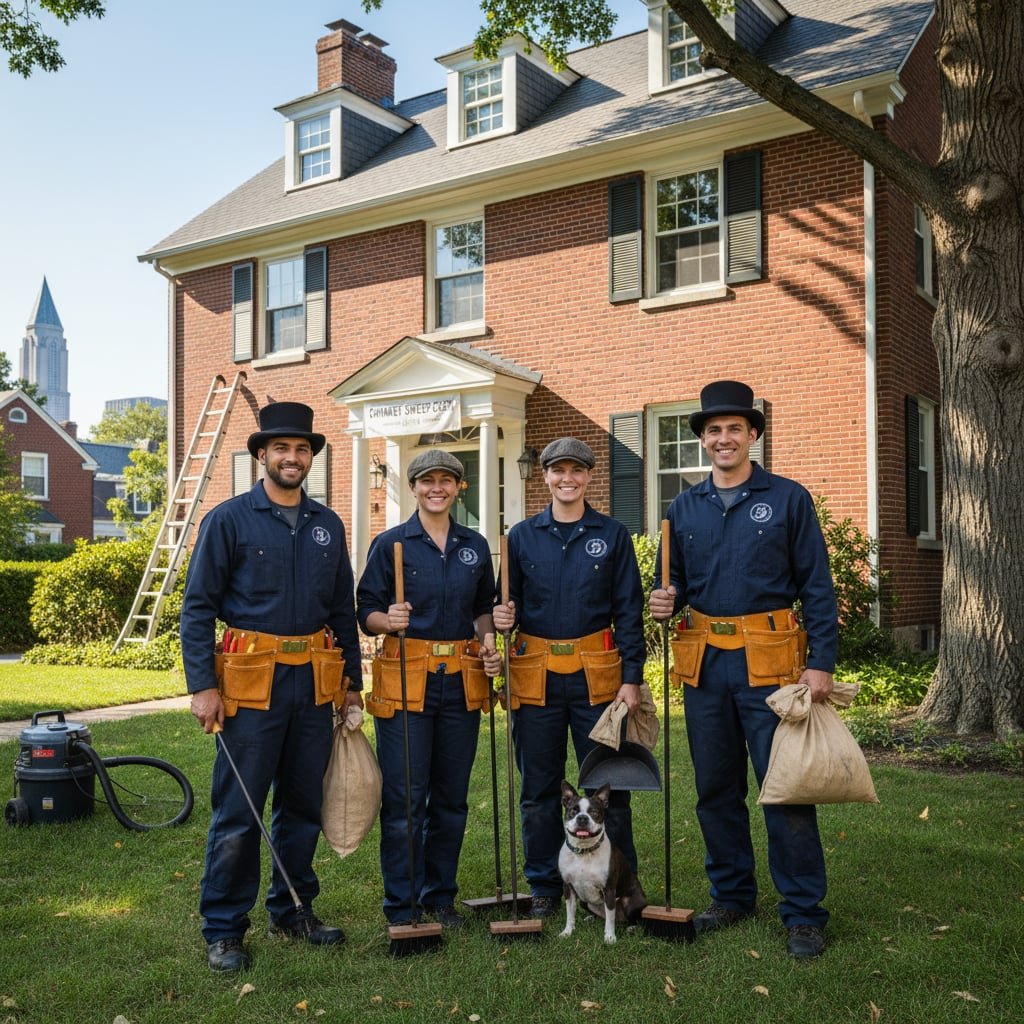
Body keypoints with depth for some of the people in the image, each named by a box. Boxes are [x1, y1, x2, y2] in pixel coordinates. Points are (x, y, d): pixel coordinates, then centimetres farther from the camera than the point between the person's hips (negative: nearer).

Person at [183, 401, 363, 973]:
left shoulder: (327, 525, 11)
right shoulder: (230, 519, -3)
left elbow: (343, 610, 15)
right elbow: (198, 607, -5)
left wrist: (352, 680, 13)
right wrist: (202, 685, -11)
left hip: (316, 682, 5)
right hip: (252, 681, -4)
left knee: (304, 804, 12)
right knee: (238, 812, 0)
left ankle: (293, 910, 28)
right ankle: (224, 930, 14)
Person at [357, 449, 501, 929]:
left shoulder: (475, 546, 10)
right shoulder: (390, 544, -1)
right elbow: (366, 611, -2)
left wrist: (487, 641, 1)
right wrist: (389, 620, -24)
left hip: (462, 681, 4)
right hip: (405, 678, -4)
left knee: (451, 796, 10)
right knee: (404, 798, -2)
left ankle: (440, 897, 25)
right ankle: (402, 908, 12)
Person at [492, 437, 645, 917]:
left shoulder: (613, 535, 3)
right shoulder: (522, 536, 6)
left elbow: (628, 611, 2)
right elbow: (510, 604, 11)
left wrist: (631, 678, -4)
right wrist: (501, 617, -12)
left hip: (597, 673, -1)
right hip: (535, 674, 1)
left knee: (608, 781, 4)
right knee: (538, 786, 8)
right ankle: (544, 886, 22)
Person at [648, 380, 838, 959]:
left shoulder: (788, 499, 0)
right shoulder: (685, 508, 10)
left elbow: (817, 586, -2)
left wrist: (822, 662, -9)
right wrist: (667, 601, -7)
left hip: (769, 662, -4)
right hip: (705, 664, 4)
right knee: (715, 787, 11)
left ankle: (805, 915, 10)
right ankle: (733, 896, 27)